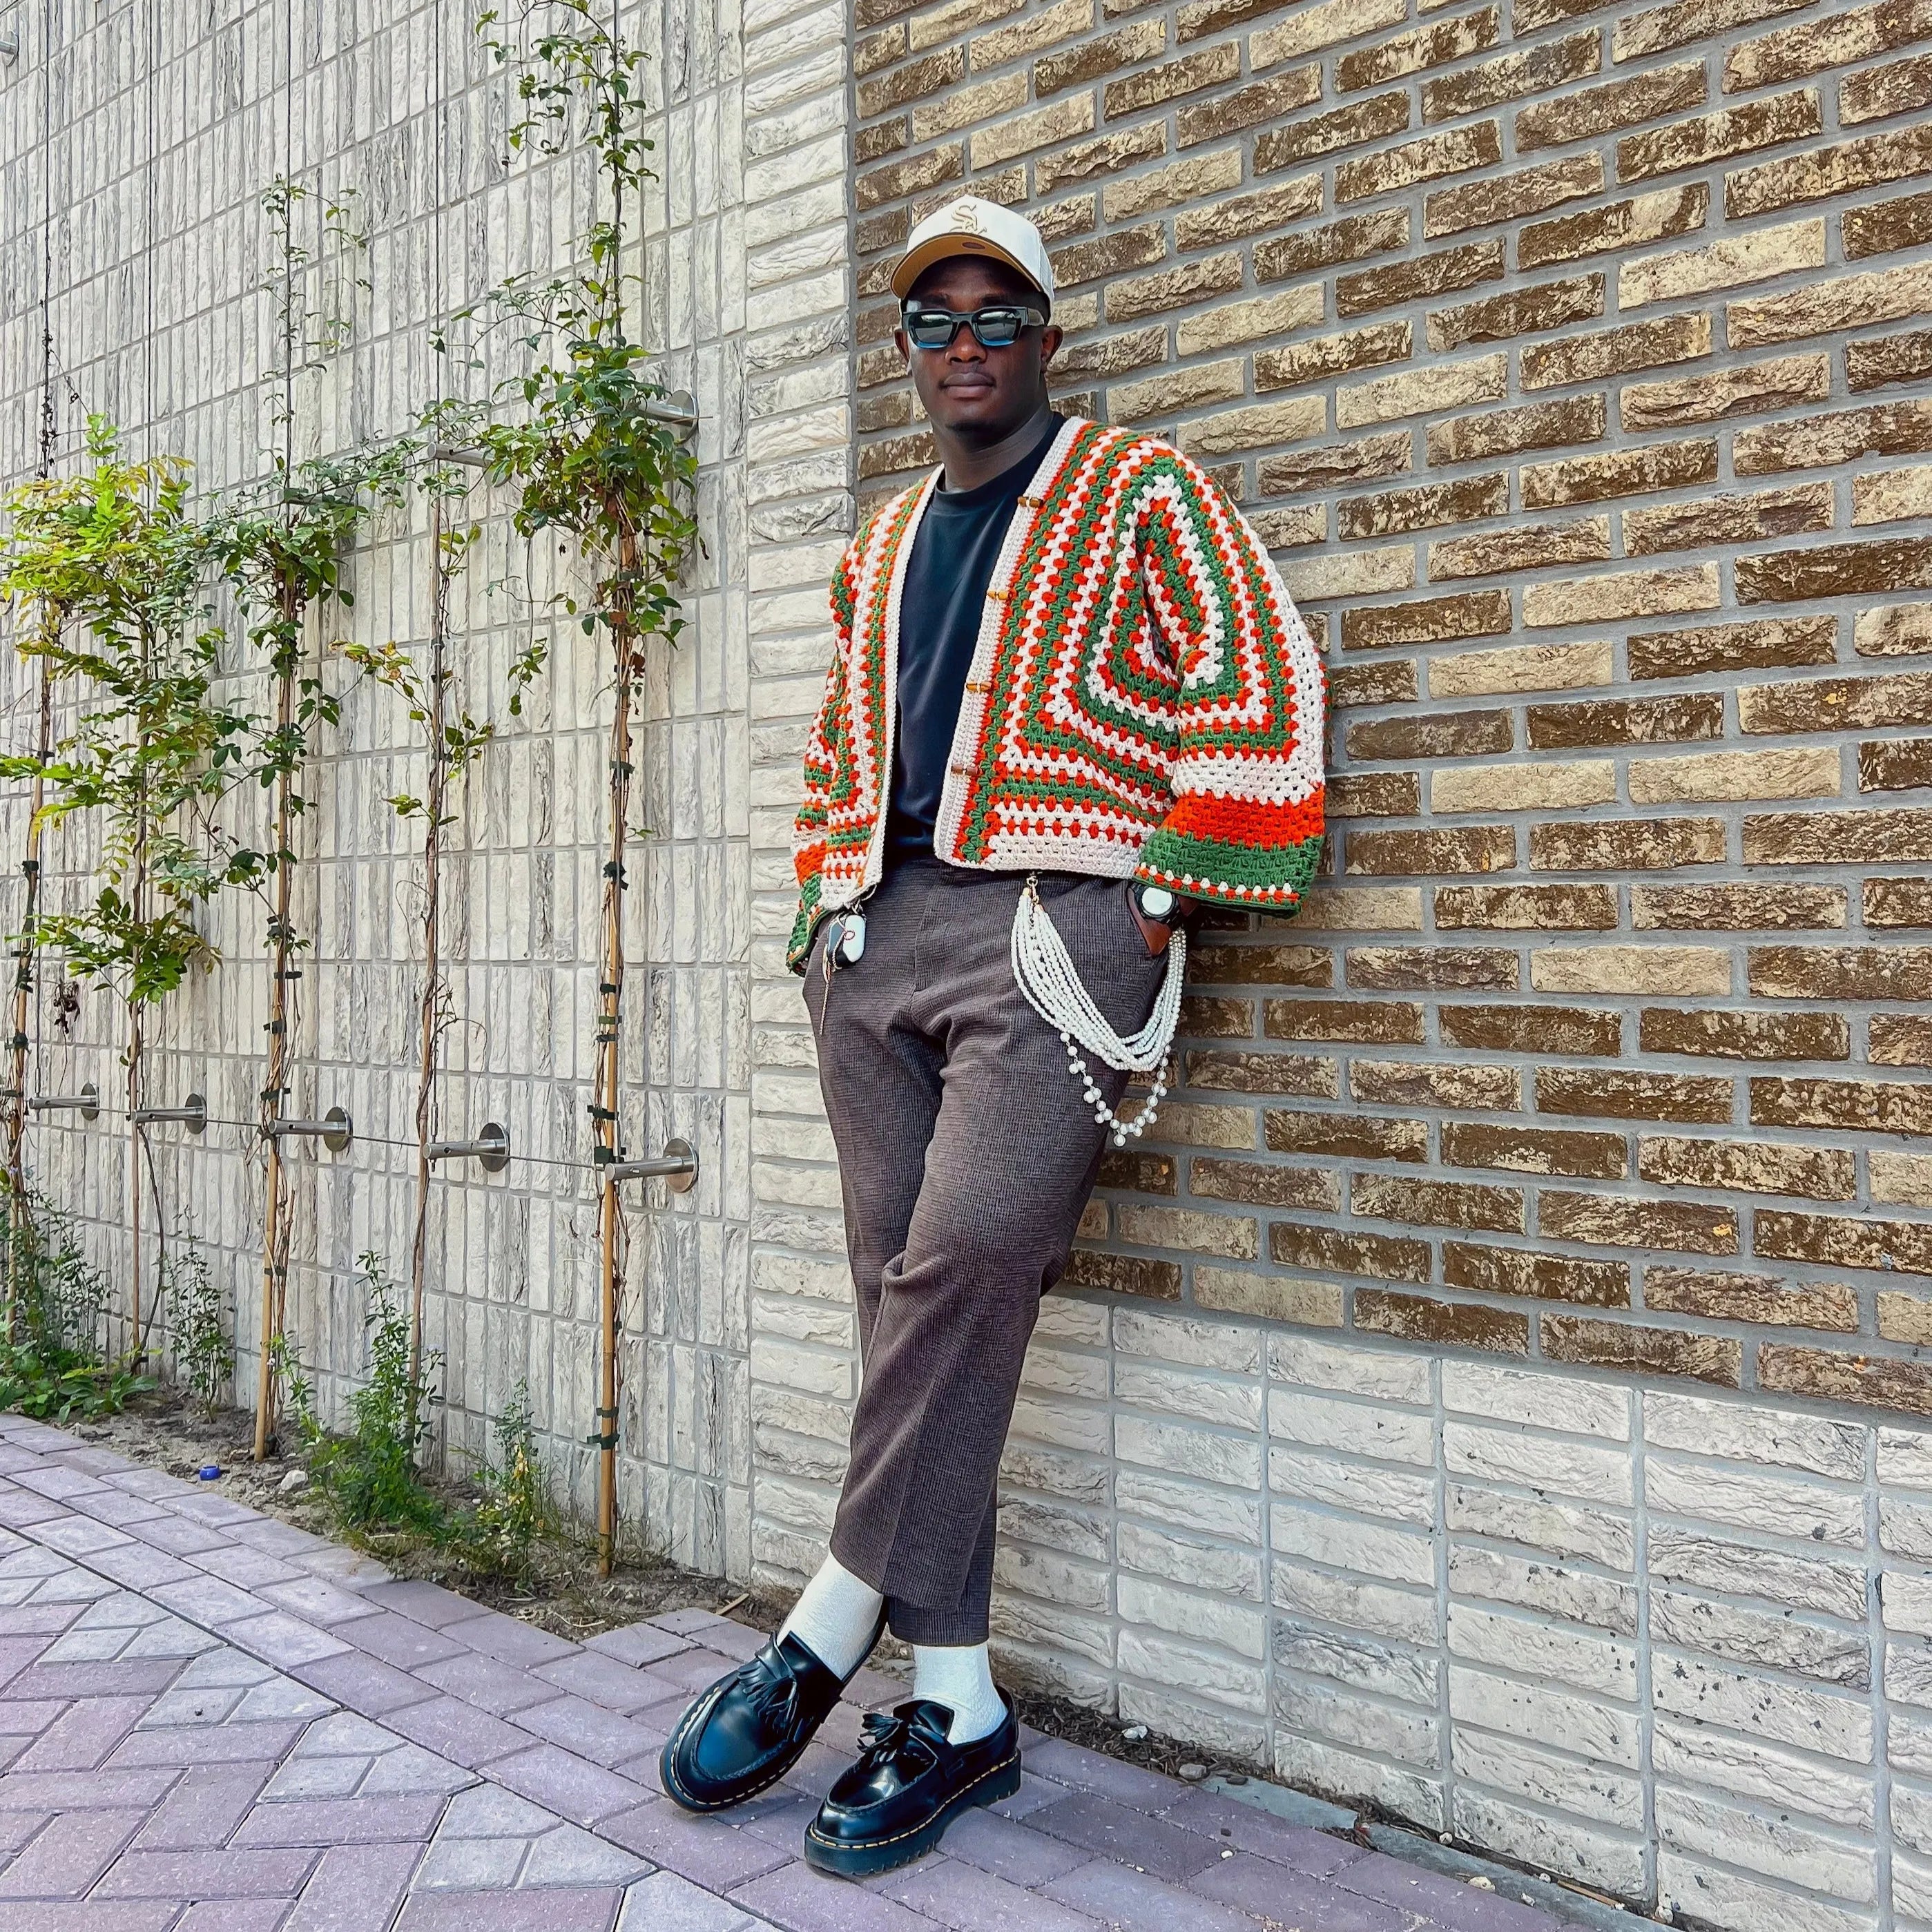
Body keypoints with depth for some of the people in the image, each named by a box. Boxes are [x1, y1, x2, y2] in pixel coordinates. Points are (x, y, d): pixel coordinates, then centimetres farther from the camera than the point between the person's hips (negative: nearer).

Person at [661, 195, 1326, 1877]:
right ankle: (957, 1701, 8)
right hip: (875, 935, 6)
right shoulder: (879, 547, 25)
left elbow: (1255, 684, -2)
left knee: (966, 1260, -22)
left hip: (1052, 926, -5)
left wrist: (1169, 893, -8)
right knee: (909, 1294, 0)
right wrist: (830, 903, 16)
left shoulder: (1140, 493, 8)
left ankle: (829, 1629, -5)